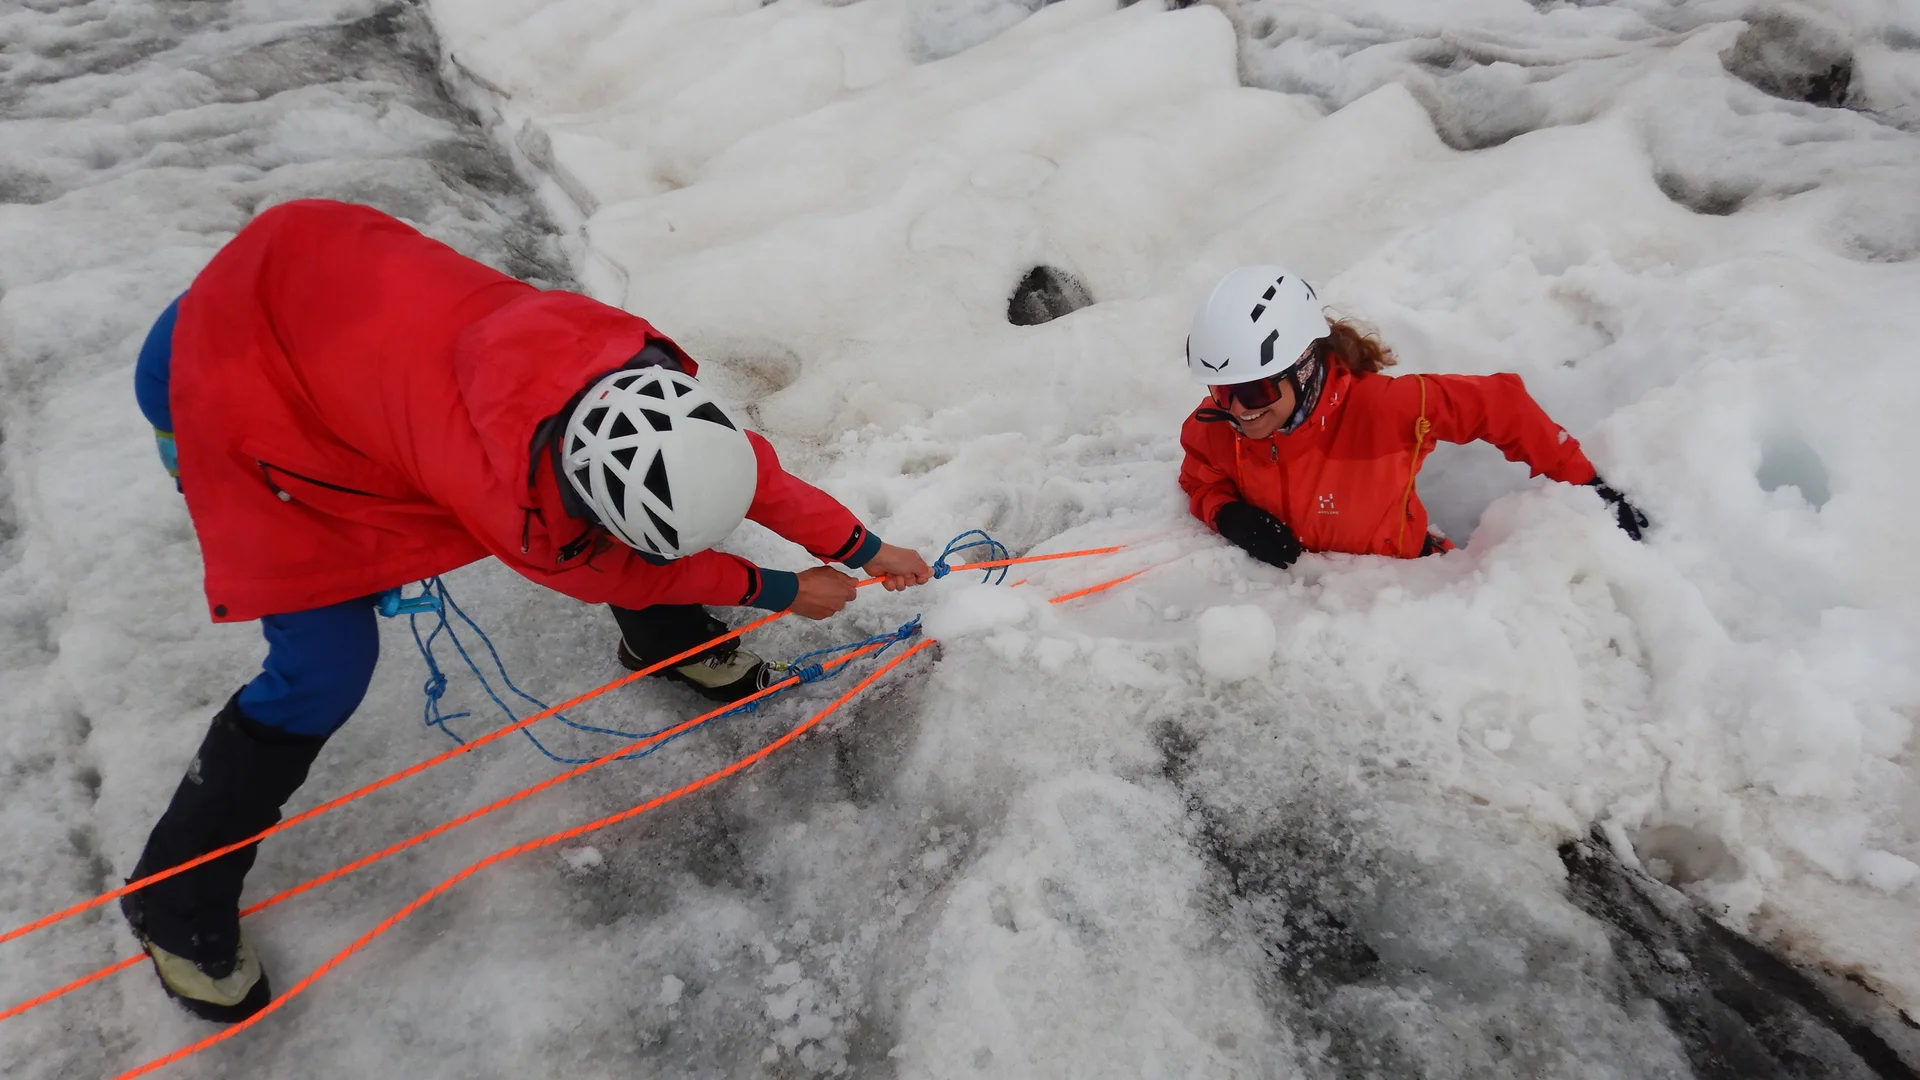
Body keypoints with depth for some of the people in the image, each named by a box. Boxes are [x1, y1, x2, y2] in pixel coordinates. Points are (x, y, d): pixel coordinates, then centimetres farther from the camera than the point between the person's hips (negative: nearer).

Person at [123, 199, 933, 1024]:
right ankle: (176, 903, 13)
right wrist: (773, 591, -8)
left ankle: (668, 640, 29)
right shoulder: (500, 497, -40)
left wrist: (861, 548, -1)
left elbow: (727, 453, -6)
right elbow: (616, 575, -19)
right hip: (232, 382, -6)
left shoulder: (633, 371, -26)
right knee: (325, 670, -13)